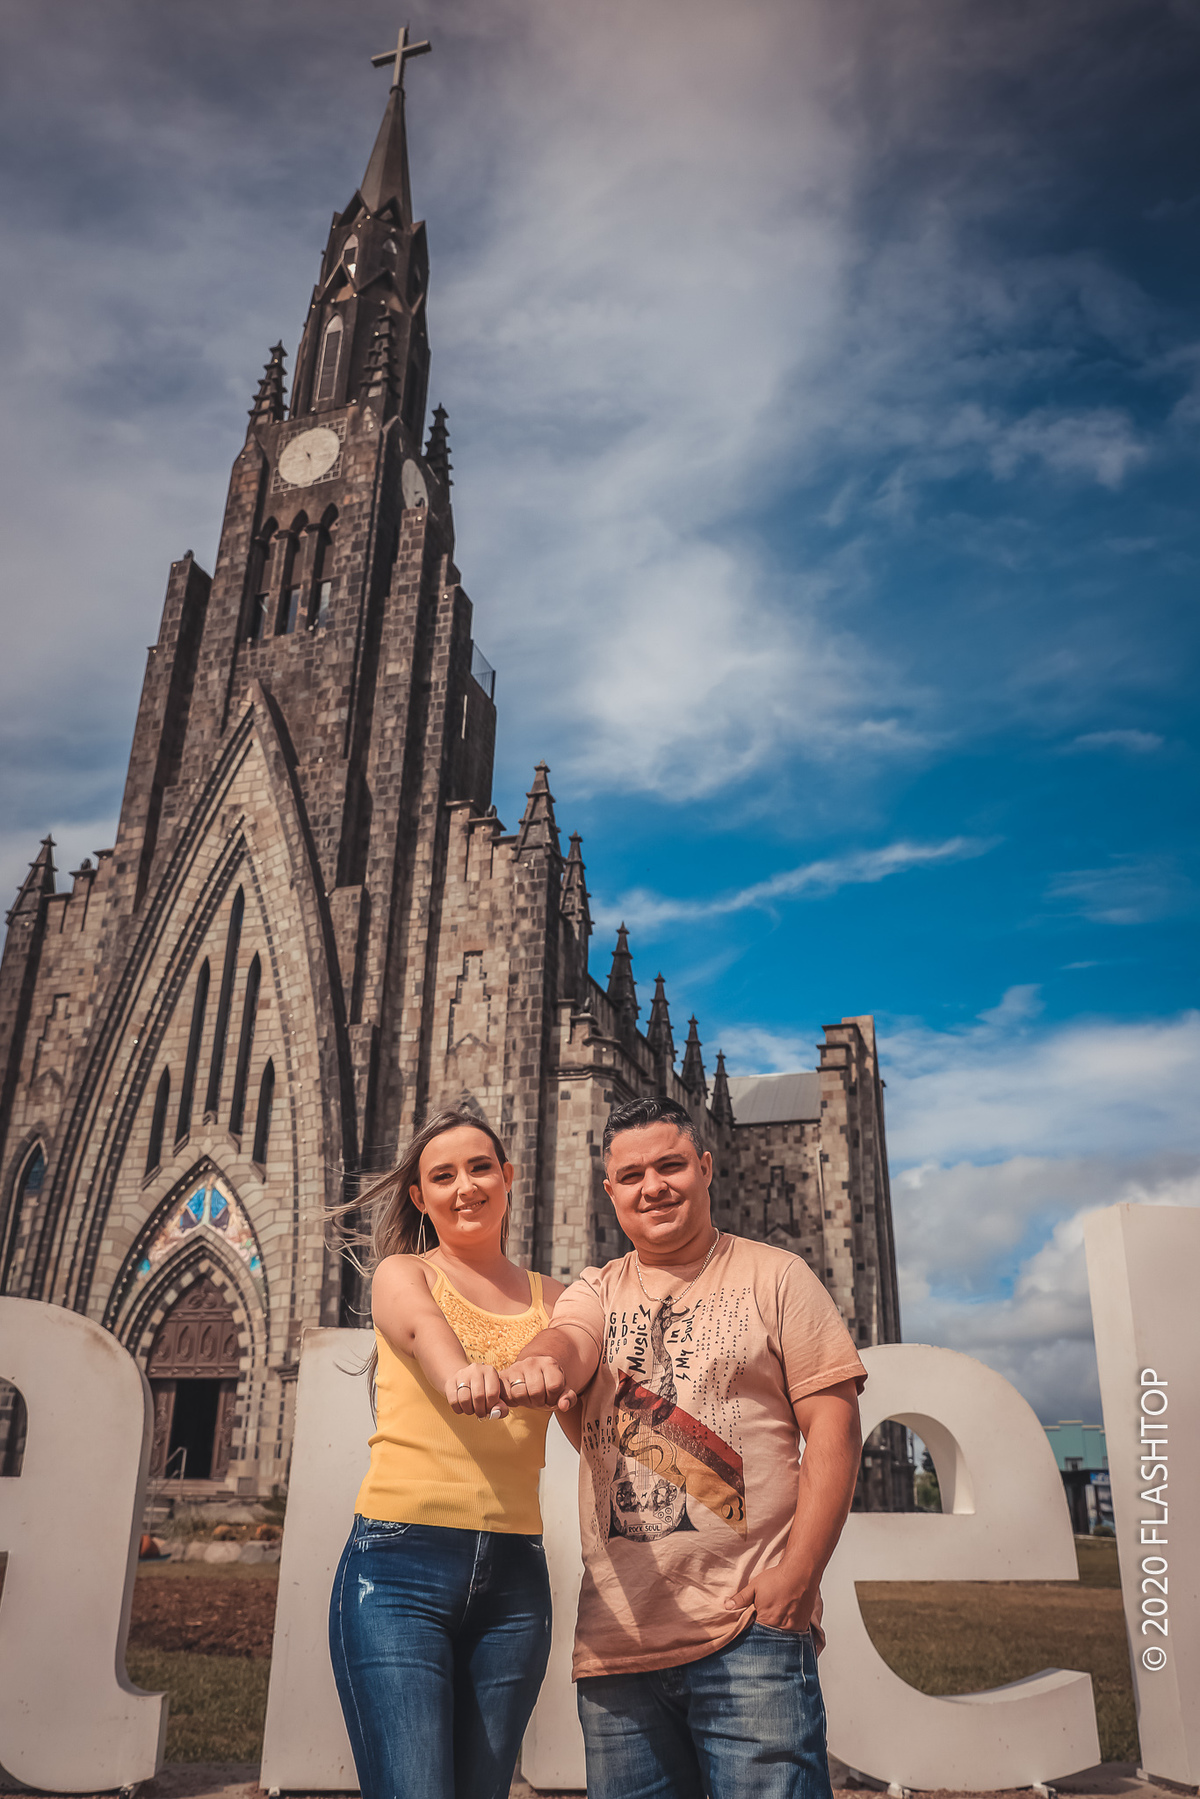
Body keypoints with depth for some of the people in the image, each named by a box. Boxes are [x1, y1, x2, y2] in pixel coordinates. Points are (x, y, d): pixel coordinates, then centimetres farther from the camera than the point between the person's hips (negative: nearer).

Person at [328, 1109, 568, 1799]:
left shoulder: (551, 1300, 13)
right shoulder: (402, 1274, 4)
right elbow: (424, 1327, -19)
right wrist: (464, 1374, -42)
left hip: (515, 1576, 3)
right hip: (401, 1562, -3)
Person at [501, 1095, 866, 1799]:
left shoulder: (776, 1276, 3)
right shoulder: (596, 1291, 12)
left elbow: (833, 1427, -2)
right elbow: (568, 1340, -11)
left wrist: (800, 1571, -12)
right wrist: (540, 1365, -36)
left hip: (751, 1625, -3)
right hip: (615, 1634, 3)